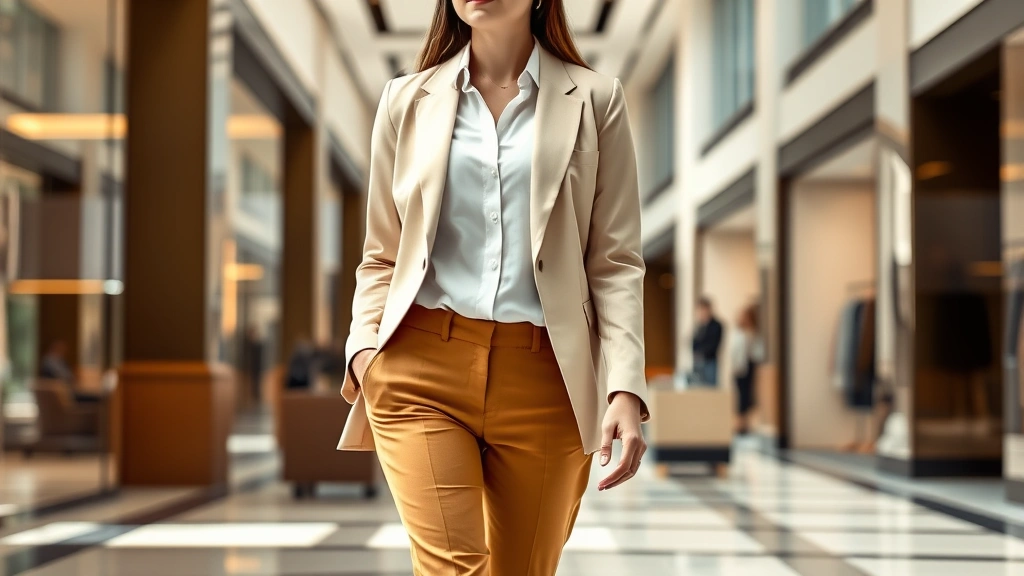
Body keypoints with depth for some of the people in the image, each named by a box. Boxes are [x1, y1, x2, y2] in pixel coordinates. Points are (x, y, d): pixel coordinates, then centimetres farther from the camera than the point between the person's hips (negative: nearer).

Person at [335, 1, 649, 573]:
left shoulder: (595, 100, 8)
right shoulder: (409, 100, 13)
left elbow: (616, 262, 3)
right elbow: (381, 256, 15)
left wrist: (625, 387, -9)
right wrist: (365, 348, -2)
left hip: (544, 380, 0)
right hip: (421, 368, 0)